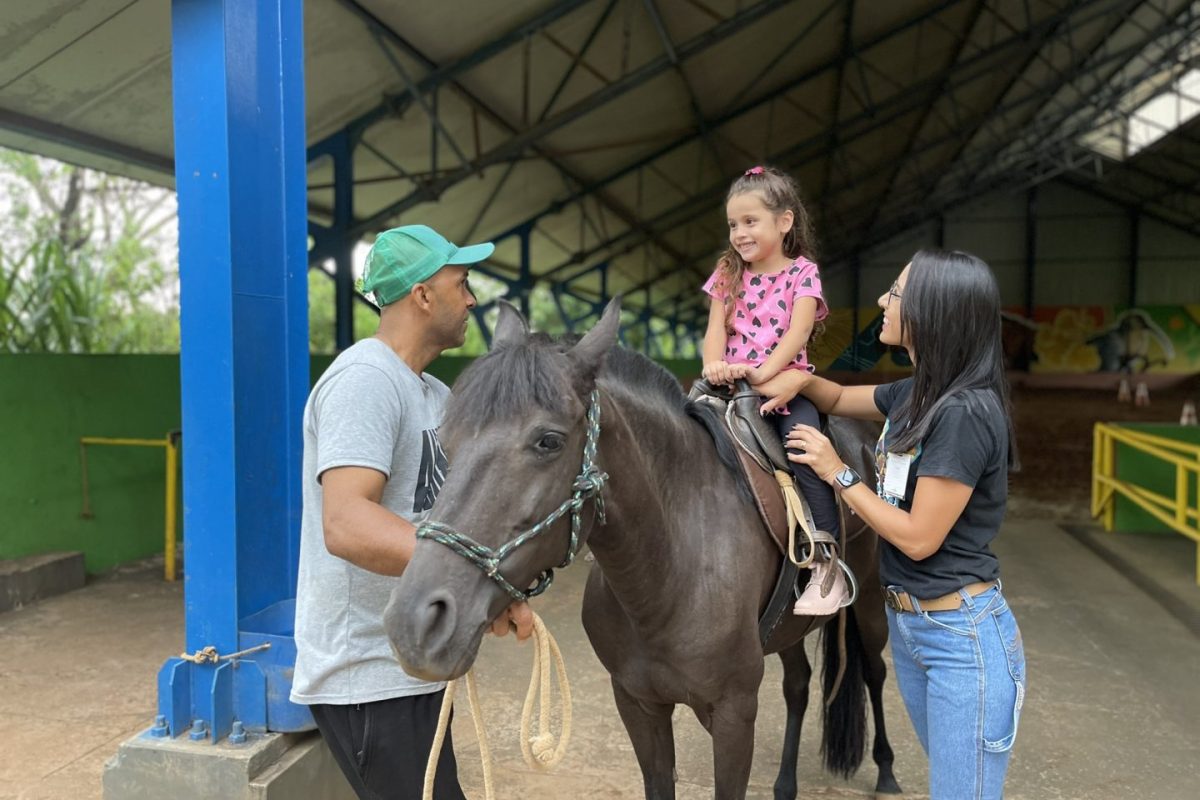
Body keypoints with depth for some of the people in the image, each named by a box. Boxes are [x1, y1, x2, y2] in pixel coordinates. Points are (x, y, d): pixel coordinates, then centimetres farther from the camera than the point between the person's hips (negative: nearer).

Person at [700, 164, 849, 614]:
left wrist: (762, 372, -28)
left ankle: (828, 563, -18)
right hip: (732, 384, 4)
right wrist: (713, 365, -19)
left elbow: (797, 332, -12)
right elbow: (716, 328, 2)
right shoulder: (728, 274, 12)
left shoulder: (802, 273, 1)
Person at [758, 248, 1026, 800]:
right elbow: (839, 399, 20)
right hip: (906, 624, 9)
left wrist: (838, 473, -15)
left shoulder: (965, 413, -25)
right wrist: (798, 380, -1)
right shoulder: (917, 392, 3)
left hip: (963, 635, -9)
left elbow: (918, 538, -23)